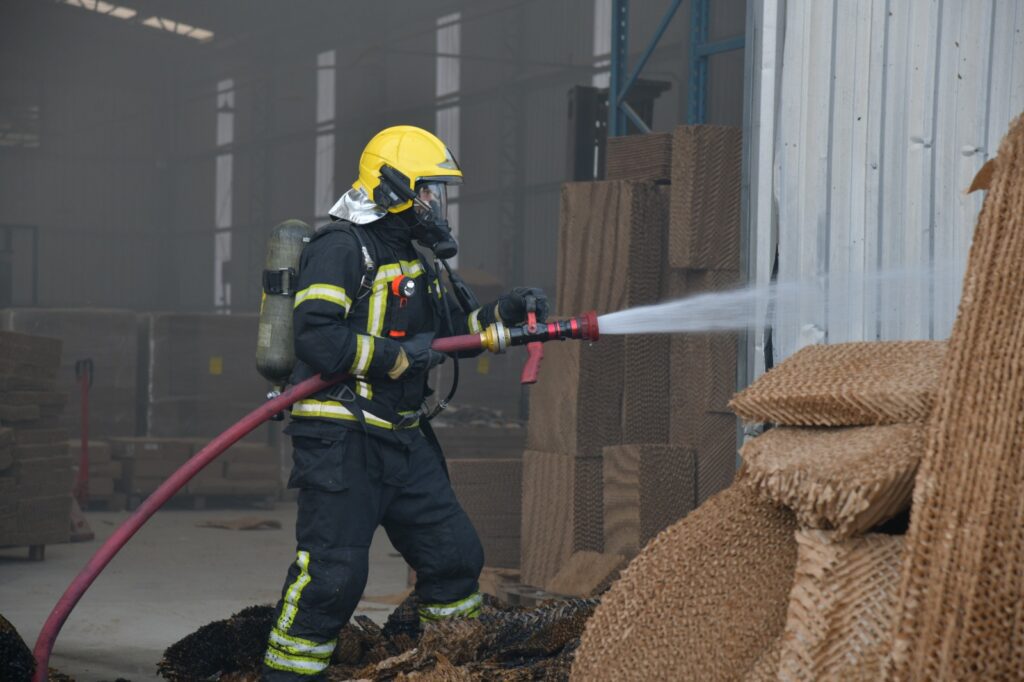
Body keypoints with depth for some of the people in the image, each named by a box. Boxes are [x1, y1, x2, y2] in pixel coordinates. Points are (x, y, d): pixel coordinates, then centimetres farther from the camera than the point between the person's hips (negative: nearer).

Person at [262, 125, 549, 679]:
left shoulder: (413, 260, 18)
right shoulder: (341, 248, -13)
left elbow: (452, 331, 25)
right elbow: (317, 340, -24)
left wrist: (505, 312, 10)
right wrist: (398, 356, -17)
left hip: (403, 440, 9)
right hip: (340, 440, -9)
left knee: (454, 552, 12)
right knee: (331, 572, -11)